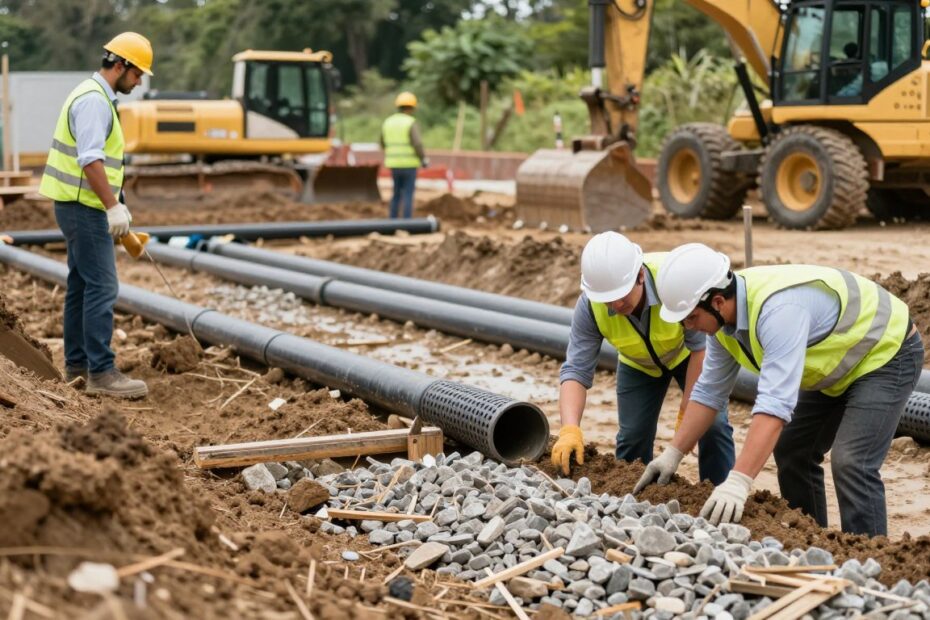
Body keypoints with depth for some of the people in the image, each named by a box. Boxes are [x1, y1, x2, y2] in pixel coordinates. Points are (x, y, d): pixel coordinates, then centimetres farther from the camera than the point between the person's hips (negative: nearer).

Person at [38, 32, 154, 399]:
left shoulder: (97, 97, 17)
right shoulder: (94, 100, -16)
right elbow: (90, 161, -25)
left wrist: (115, 203, 23)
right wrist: (113, 206, -24)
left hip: (81, 207, 11)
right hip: (84, 208, -11)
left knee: (82, 284, 14)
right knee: (102, 287, -12)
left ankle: (77, 363, 20)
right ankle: (101, 372, -13)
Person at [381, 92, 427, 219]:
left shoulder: (388, 122, 7)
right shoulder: (411, 123, -12)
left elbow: (384, 144, 16)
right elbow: (417, 144, -20)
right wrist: (424, 160, -4)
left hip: (394, 164, 5)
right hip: (409, 164, -5)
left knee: (397, 193, 17)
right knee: (408, 195, -1)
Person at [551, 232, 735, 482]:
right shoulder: (590, 306, -31)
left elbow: (700, 346, -30)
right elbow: (575, 370, -29)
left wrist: (687, 410, -28)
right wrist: (570, 430, -45)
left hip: (686, 354, -2)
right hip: (638, 364, 2)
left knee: (712, 424, -14)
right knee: (632, 436, -1)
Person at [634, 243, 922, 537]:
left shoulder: (778, 309, -40)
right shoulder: (723, 315, -11)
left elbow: (776, 403, -47)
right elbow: (709, 391, 0)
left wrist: (738, 482, -51)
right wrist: (672, 454, -3)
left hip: (887, 353, -9)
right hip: (840, 363, 9)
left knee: (851, 463, -22)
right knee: (792, 451, 10)